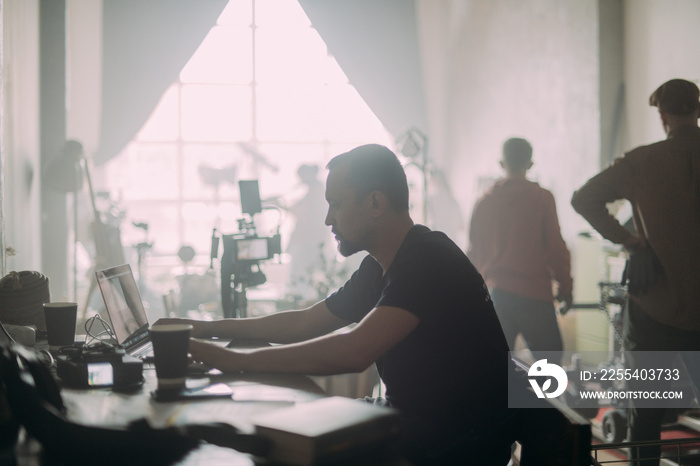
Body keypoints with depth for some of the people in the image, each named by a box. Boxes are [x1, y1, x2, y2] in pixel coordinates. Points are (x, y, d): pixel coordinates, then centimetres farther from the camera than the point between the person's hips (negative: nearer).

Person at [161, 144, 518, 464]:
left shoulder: (429, 261, -22)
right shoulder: (378, 267, 9)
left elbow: (354, 351, -33)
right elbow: (305, 323, 17)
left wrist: (236, 360, -27)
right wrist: (208, 329, 13)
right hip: (406, 420, 8)